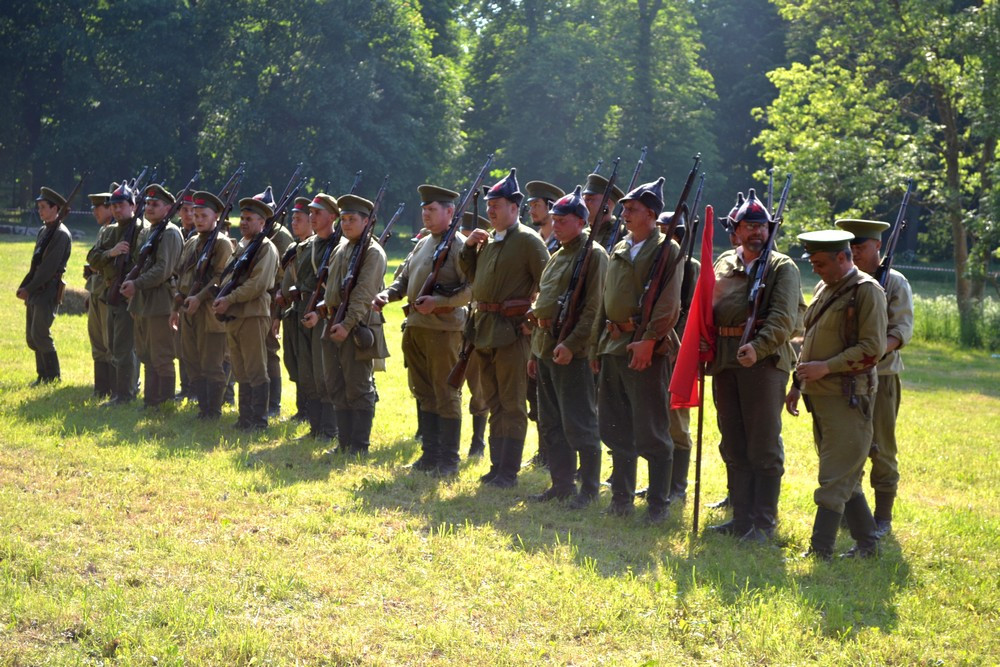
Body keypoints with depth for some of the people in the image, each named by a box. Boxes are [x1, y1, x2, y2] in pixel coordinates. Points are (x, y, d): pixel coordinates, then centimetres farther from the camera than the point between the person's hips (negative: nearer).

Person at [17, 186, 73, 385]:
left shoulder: (61, 234, -13)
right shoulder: (43, 231, 16)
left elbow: (49, 267, -18)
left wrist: (29, 289, -15)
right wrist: (24, 287, 8)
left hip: (49, 290, -9)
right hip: (35, 291, 9)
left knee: (40, 334, -10)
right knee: (32, 337, 9)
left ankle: (53, 377, 0)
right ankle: (43, 375, 17)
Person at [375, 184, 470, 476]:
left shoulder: (459, 245, -8)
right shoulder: (422, 244, 17)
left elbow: (473, 288, -16)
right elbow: (405, 278, 23)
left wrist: (438, 302, -23)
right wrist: (387, 294, 3)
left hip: (443, 328, -8)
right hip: (415, 328, 8)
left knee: (446, 395, -2)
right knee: (424, 394, 13)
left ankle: (448, 460, 3)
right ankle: (430, 454, 22)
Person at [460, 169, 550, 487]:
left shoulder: (528, 239, -8)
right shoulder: (487, 240, 14)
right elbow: (472, 275, 25)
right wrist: (469, 246, 10)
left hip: (512, 329, -8)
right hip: (483, 328, 8)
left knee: (512, 404, -2)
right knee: (494, 402, 13)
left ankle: (509, 472, 1)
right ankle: (497, 466, 20)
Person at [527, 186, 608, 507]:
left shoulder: (593, 255, -9)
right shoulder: (556, 257, 18)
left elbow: (594, 307, -17)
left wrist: (571, 344, -23)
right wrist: (535, 350, 20)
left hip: (572, 351, -9)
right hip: (546, 347, 9)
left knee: (579, 425, -5)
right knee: (551, 423, 13)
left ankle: (589, 488, 3)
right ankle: (561, 484, 21)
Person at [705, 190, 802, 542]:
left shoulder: (782, 267, -1)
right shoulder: (723, 264, 16)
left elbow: (783, 318, -13)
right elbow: (708, 308, 22)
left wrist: (758, 347, -28)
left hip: (765, 360, -6)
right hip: (725, 361, 6)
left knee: (764, 447, -3)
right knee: (734, 446, 11)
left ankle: (764, 523, 4)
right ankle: (741, 518, 20)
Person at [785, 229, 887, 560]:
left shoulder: (867, 291, -10)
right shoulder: (824, 289, 16)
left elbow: (873, 349, -16)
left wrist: (826, 367, -19)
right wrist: (798, 383, 19)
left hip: (847, 398, -9)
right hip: (820, 396, 9)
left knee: (835, 480, -7)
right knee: (845, 477, 14)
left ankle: (819, 551, -7)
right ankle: (867, 543, 23)